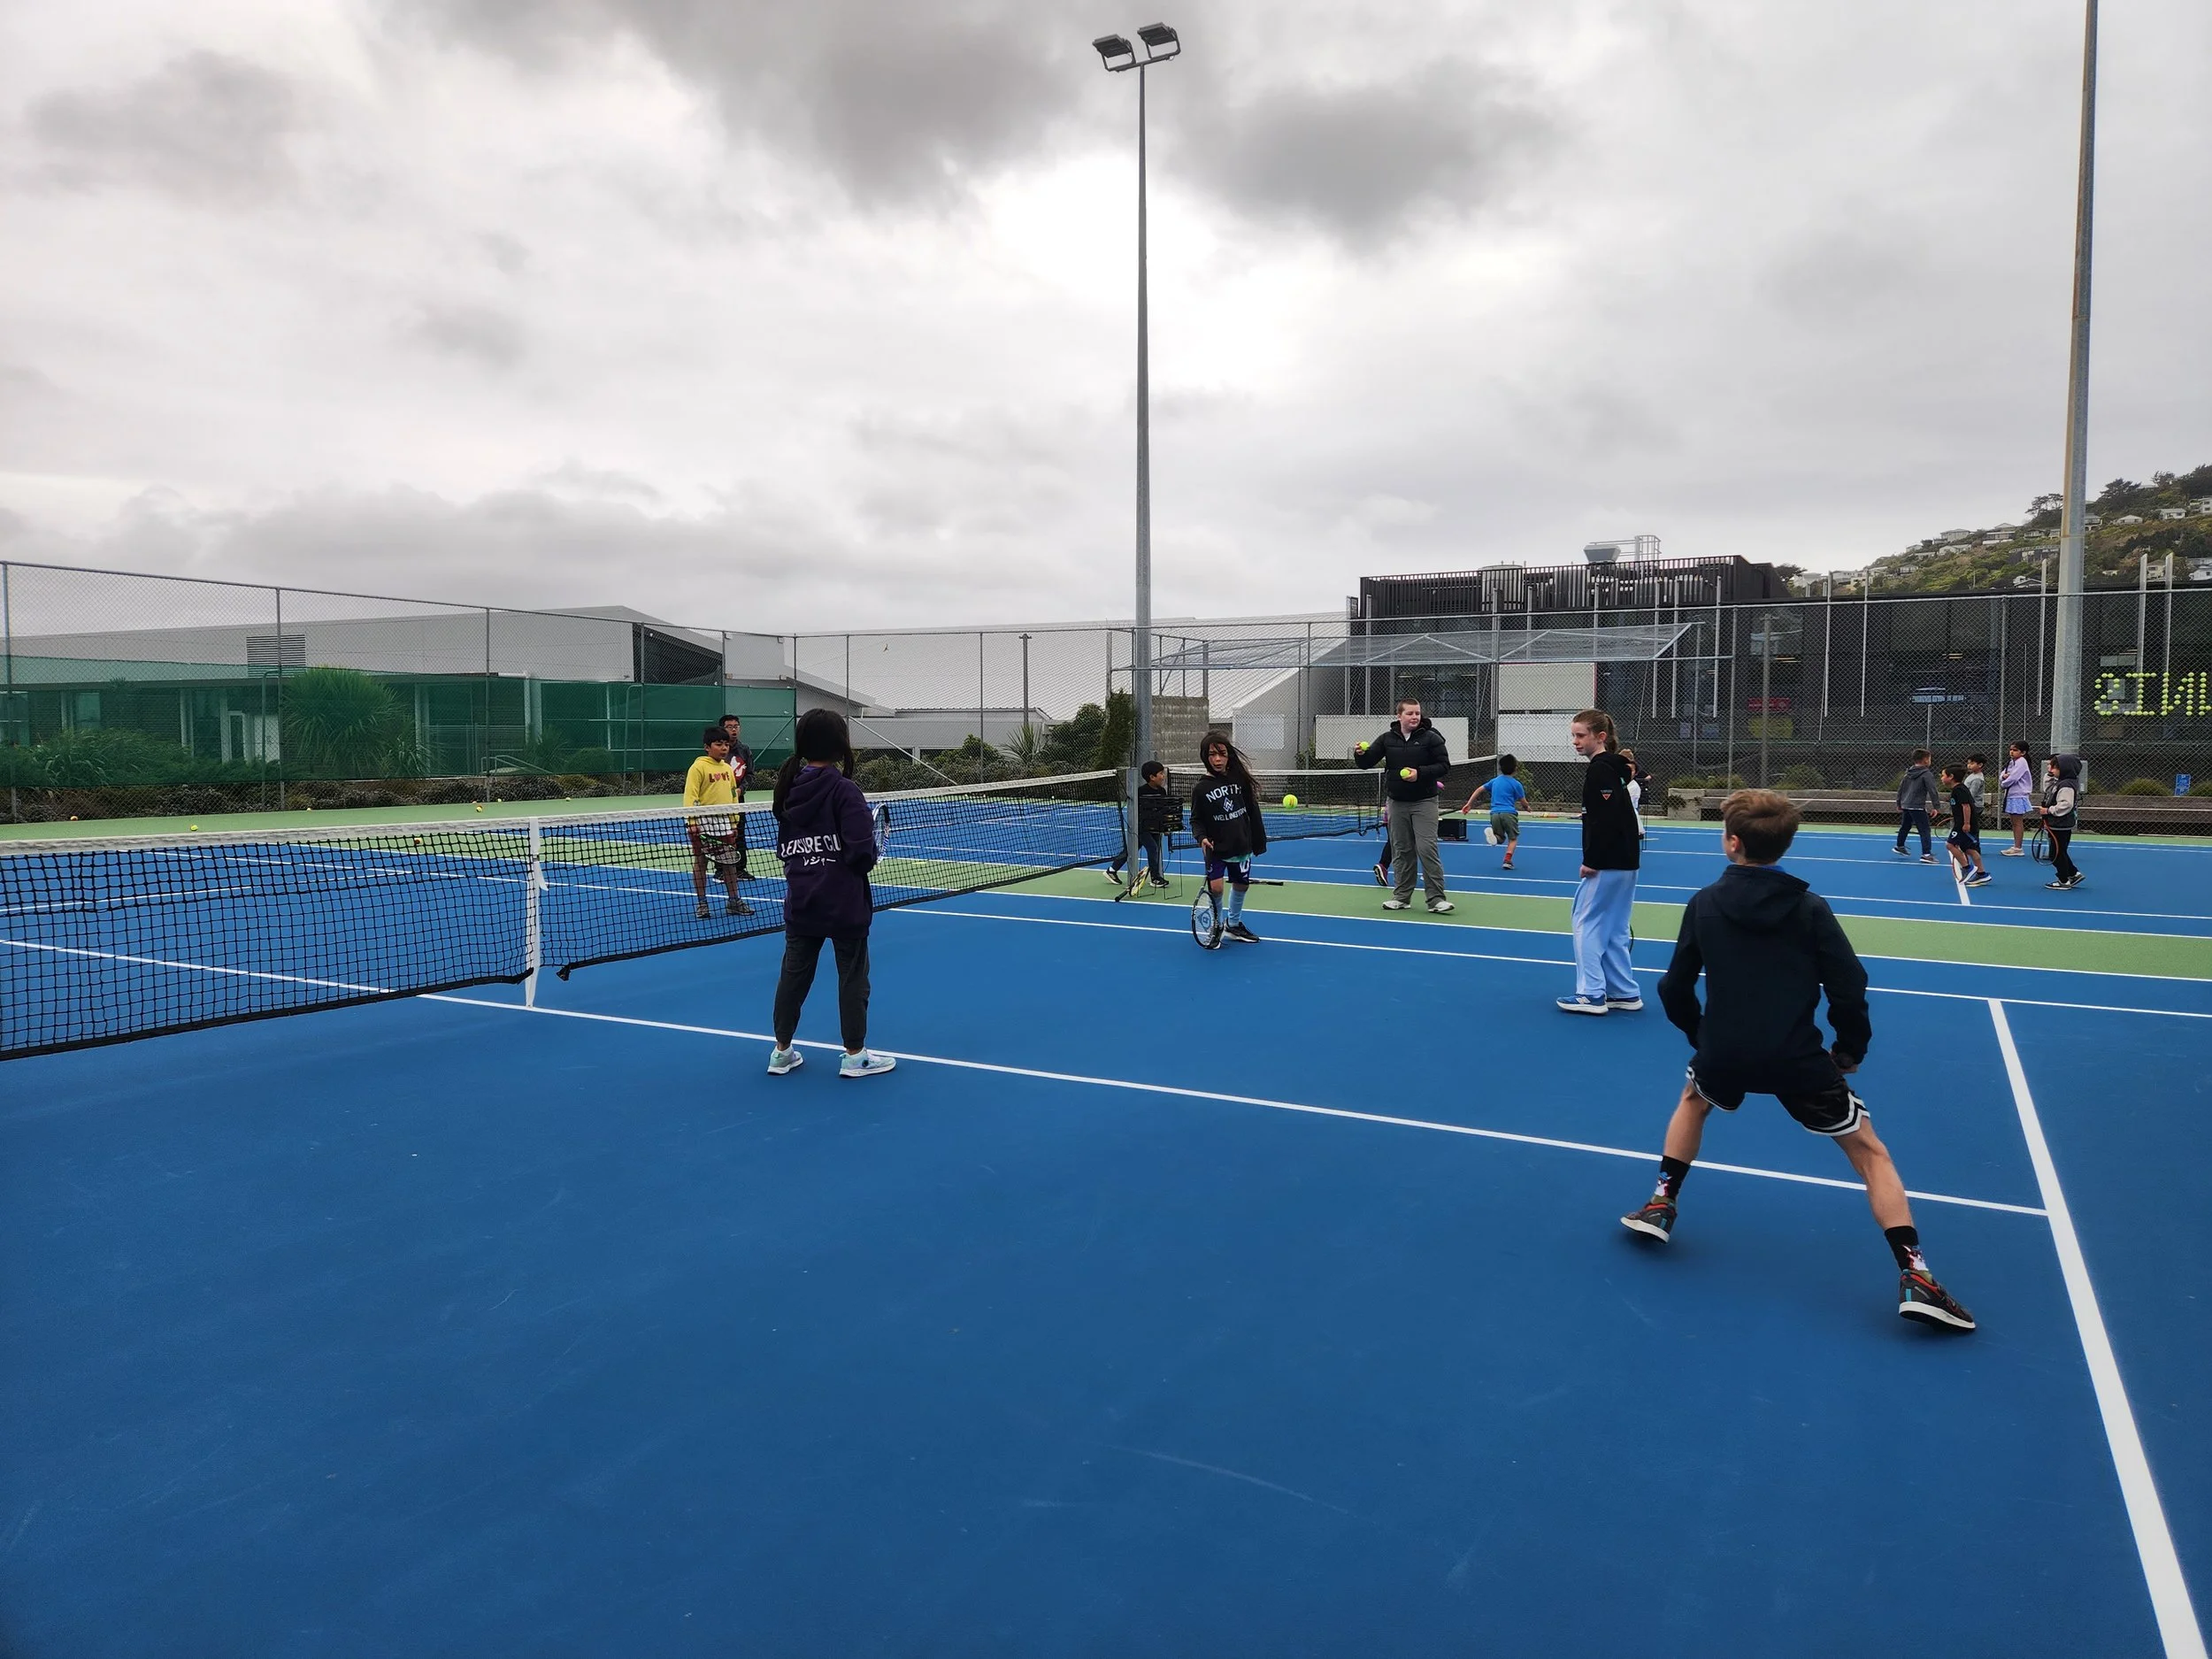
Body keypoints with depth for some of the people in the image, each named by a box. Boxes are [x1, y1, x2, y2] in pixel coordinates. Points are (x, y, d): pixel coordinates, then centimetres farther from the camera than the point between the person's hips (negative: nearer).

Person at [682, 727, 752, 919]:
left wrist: (734, 823, 18)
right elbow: (690, 796, -13)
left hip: (723, 821, 6)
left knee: (730, 862, 8)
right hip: (703, 821, -6)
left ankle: (734, 902, 18)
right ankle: (702, 904, 10)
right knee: (700, 861, 3)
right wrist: (692, 821, -21)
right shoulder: (698, 767, -8)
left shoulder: (727, 768, 12)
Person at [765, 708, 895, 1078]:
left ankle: (782, 1051, 22)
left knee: (794, 972, 13)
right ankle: (854, 1055, 14)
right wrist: (866, 862, -1)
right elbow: (861, 847, -21)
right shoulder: (843, 789, -15)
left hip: (800, 901, 6)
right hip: (844, 901, -6)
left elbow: (783, 846, 11)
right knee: (853, 975, 6)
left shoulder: (789, 788, 4)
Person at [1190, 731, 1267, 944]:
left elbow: (1253, 811, 4)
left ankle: (1233, 925, 39)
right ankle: (1217, 925, 11)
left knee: (1241, 884, 16)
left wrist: (1259, 841, 5)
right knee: (1215, 887, -17)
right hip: (1216, 848, -3)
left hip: (1242, 846, 4)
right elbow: (1196, 820, -3)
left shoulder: (1240, 779, -4)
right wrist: (1201, 837, -22)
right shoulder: (1201, 788, -10)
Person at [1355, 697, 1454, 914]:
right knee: (1401, 851, 10)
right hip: (1397, 803, 4)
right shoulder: (1387, 739, 4)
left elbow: (1444, 765, -7)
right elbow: (1368, 762, 6)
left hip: (1424, 802, -4)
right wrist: (1360, 754, -17)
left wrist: (1420, 773, -21)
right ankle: (1402, 896, 20)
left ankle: (1436, 899, -6)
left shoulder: (1430, 738, -6)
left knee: (1427, 849, -10)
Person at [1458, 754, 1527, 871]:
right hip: (1509, 813, -4)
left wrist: (1469, 804, 19)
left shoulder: (1495, 781, 16)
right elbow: (1523, 801, 7)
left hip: (1495, 813, 4)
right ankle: (1508, 860, -11)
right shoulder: (1516, 784, 3)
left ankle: (1493, 834, -19)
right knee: (1513, 838, 10)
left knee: (1500, 839, 16)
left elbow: (1479, 789, 16)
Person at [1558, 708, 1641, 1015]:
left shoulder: (1599, 770, -14)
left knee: (1587, 923, -2)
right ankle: (1625, 993, 18)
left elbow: (1604, 820, -22)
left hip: (1607, 864, -10)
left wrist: (1592, 860, -19)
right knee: (1614, 930, 14)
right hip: (1624, 862, 10)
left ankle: (1592, 994, -1)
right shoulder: (1613, 767, 16)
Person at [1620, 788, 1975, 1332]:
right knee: (1870, 1152, 13)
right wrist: (1850, 1048, 11)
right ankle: (1914, 1277, 1)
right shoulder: (1809, 907, -2)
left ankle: (1660, 1205, 31)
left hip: (1723, 1055, 2)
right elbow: (1848, 988, -6)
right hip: (1798, 1060, -1)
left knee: (1693, 1099, 35)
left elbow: (1674, 990, 4)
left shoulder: (1704, 904, 1)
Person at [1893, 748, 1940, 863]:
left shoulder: (1908, 773, 11)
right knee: (1924, 830, -6)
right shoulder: (1927, 774, -11)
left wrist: (1899, 804, 24)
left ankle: (1900, 846, 38)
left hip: (1906, 805, 7)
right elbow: (1932, 791, -16)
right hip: (1918, 807, -7)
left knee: (1905, 827, 24)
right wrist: (1935, 807, -14)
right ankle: (1926, 854, -12)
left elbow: (1900, 788, 16)